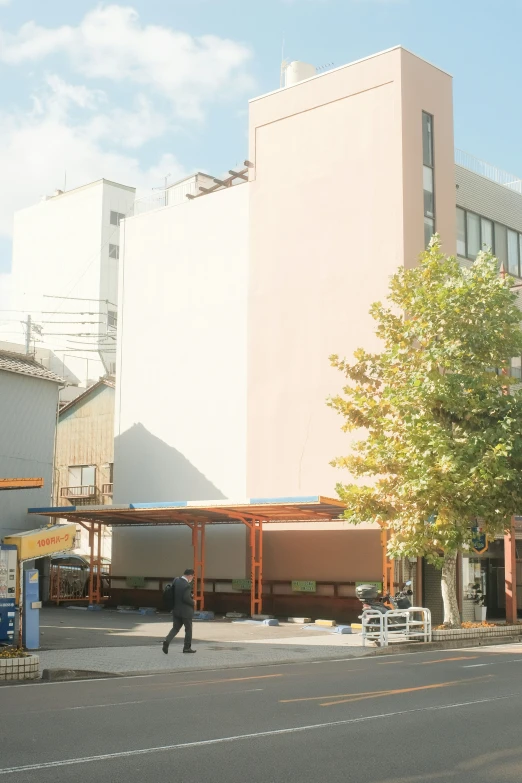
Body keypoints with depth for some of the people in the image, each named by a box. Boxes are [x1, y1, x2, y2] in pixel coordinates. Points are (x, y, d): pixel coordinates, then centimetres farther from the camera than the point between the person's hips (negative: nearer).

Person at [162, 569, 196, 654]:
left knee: (175, 628, 13)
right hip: (185, 611, -6)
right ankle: (187, 647, 17)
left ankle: (167, 641, -10)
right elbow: (186, 598, -26)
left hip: (176, 609, 6)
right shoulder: (187, 585, -21)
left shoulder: (176, 580, 0)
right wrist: (193, 602, -6)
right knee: (188, 629, 11)